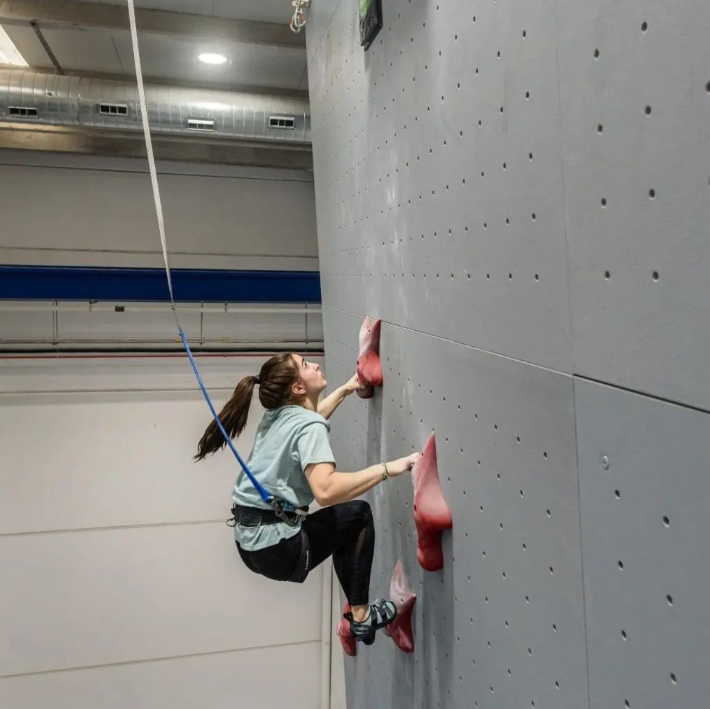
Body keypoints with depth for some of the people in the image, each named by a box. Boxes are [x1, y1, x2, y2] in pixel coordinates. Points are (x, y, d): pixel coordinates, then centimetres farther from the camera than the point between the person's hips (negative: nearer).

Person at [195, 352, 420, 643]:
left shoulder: (278, 414, 8)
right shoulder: (309, 426, -18)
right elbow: (326, 491, -36)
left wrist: (346, 390, 36)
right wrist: (386, 469, -30)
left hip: (251, 539, 9)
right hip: (275, 546, -9)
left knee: (345, 522, 25)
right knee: (358, 514, 7)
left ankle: (356, 612, 31)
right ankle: (360, 616, 13)